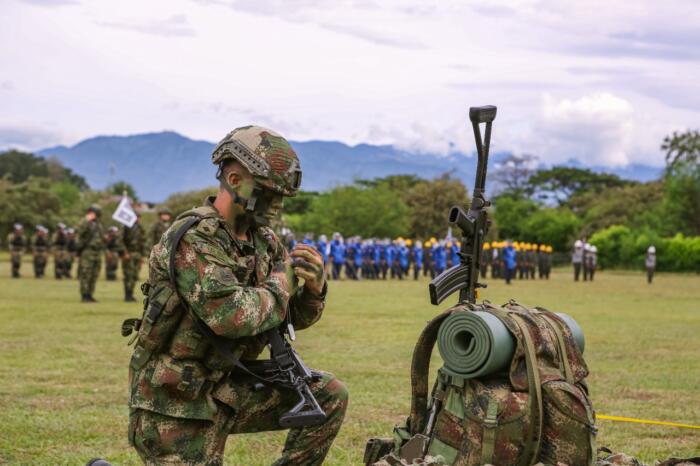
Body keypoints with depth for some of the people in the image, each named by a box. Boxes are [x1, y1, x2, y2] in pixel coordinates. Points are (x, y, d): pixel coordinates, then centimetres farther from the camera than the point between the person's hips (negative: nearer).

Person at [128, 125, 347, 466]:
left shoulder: (263, 241, 6)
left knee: (329, 396, -3)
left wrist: (313, 286, -10)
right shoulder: (192, 240, -20)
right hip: (176, 402, -8)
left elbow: (296, 317, 12)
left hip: (226, 387, 8)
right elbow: (231, 316, -33)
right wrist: (281, 282, -16)